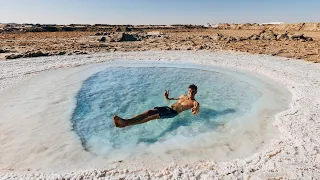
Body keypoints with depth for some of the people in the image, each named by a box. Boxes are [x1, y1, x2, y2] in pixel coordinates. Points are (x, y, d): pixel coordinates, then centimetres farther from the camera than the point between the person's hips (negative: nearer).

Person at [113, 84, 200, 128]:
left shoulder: (195, 102, 2)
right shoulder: (183, 96, 24)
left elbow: (197, 109, -18)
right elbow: (174, 98, 39)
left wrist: (196, 110, -43)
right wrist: (167, 98, 20)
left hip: (173, 112, -7)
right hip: (168, 108, 7)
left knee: (153, 116, -27)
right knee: (149, 111, -18)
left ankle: (126, 123, -40)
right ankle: (125, 120, -31)